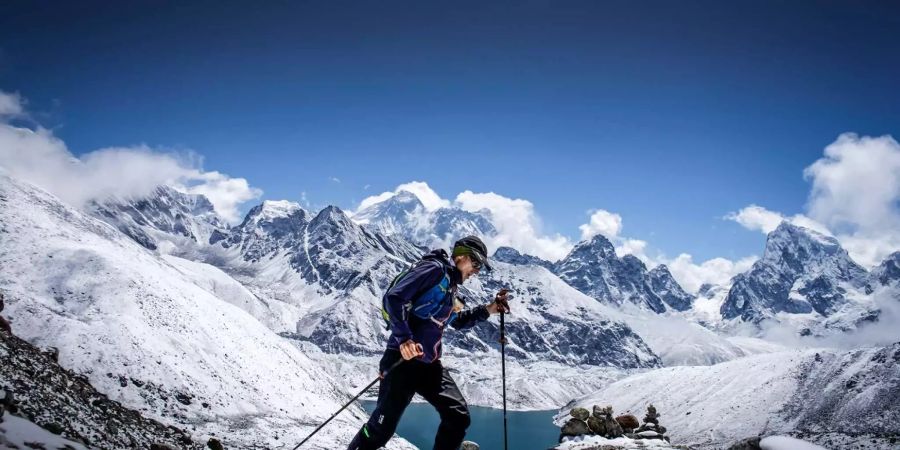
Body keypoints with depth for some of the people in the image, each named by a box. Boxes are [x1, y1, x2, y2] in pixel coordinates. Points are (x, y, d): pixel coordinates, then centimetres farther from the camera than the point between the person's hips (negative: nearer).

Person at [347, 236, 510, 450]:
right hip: (403, 359, -9)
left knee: (459, 417, 4)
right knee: (382, 427, -6)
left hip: (430, 364, 9)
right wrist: (404, 338, -29)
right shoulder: (435, 269, -9)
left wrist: (488, 309, 24)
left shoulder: (451, 287, 18)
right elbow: (392, 298, -19)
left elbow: (458, 320, 37)